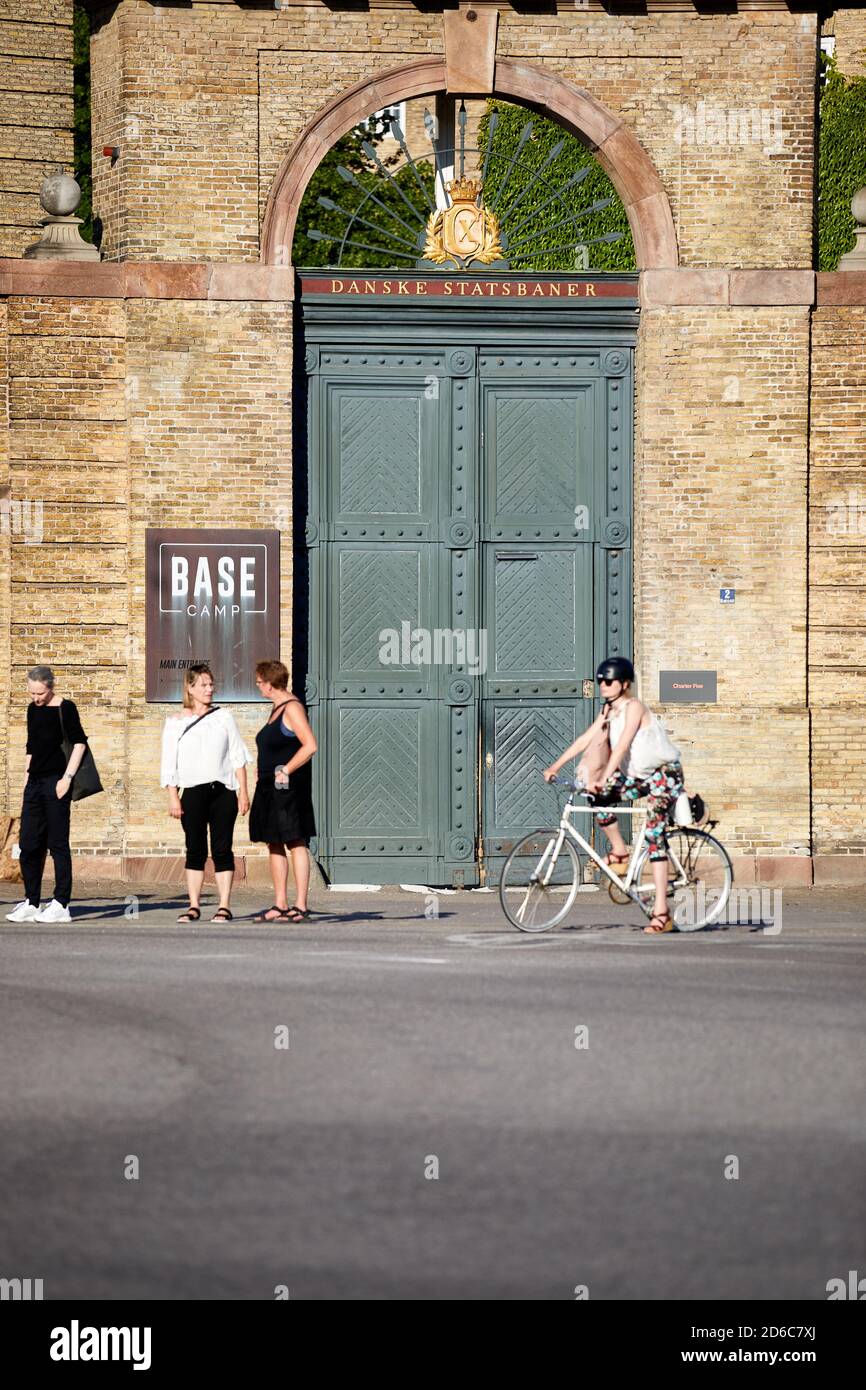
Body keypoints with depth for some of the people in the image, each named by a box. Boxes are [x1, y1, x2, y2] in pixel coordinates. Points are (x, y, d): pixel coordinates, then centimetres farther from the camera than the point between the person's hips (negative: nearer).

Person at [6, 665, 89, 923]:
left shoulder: (65, 708, -7)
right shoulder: (33, 710, 13)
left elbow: (79, 742, -11)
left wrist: (67, 778, -15)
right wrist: (27, 777, 16)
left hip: (56, 783, -7)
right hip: (35, 783, 7)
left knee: (58, 843, -4)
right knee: (29, 844, 6)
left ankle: (61, 905, -1)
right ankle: (31, 904, 12)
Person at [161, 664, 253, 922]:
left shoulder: (224, 717, 9)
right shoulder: (175, 722, 7)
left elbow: (237, 756, 9)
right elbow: (169, 763, 6)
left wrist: (243, 791, 3)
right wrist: (172, 797, -2)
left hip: (223, 791, 0)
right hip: (193, 792, 0)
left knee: (222, 849, -1)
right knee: (195, 850, 0)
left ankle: (224, 906, 0)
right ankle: (194, 905, 5)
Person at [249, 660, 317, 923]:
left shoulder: (292, 708, -12)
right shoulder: (276, 709, 17)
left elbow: (310, 745, -20)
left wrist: (285, 770, -19)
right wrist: (263, 771, 14)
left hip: (289, 787, -10)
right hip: (270, 789, 10)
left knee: (296, 843, -7)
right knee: (274, 845, 10)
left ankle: (300, 906, -7)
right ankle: (280, 905, 14)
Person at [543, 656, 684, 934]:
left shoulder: (634, 707, -20)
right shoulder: (610, 710, 4)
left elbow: (622, 746, -29)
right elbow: (586, 739, 3)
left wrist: (603, 779, -38)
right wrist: (555, 766, -5)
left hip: (664, 774, -8)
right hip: (638, 776, 8)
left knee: (654, 837, -16)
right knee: (598, 798, -14)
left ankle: (661, 912, -19)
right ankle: (619, 852, 8)